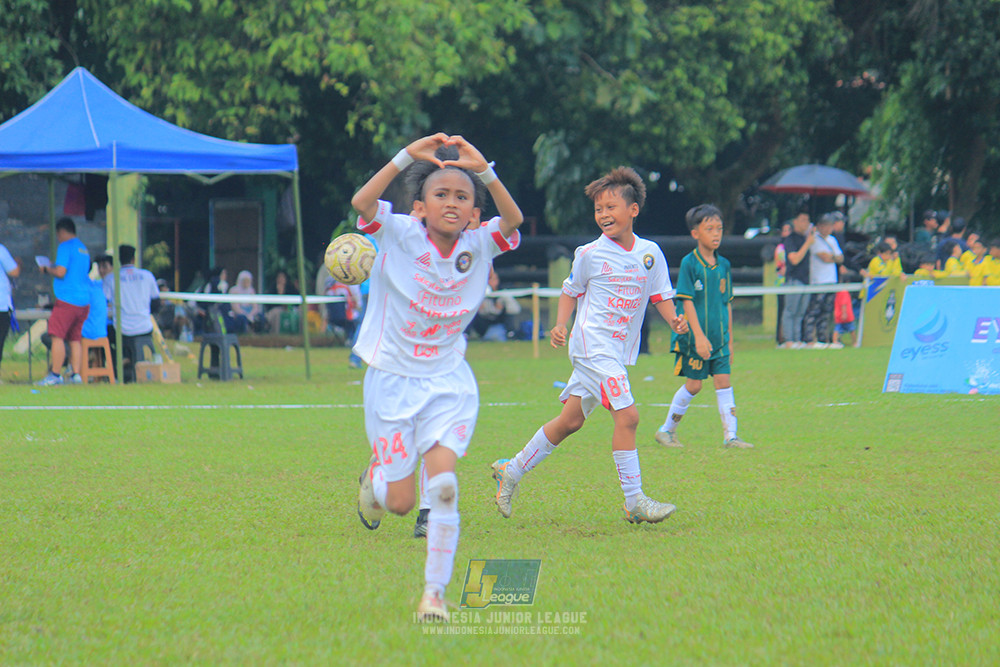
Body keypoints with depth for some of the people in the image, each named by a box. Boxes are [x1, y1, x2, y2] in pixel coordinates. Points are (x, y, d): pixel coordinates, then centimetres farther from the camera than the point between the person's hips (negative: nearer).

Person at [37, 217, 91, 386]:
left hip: (67, 299, -8)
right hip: (83, 301, 8)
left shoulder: (65, 247, -7)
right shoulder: (83, 248, 19)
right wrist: (53, 268, 30)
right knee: (75, 338, 10)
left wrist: (47, 269, 3)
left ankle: (55, 375, -12)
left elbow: (61, 272, -16)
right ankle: (76, 374, 5)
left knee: (57, 336, -8)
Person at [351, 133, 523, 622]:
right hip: (392, 377, -1)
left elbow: (513, 219, -23)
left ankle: (434, 593, -4)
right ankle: (374, 478, 39)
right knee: (399, 501, 1)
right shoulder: (399, 235, -11)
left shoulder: (478, 246, -4)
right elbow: (362, 202, -29)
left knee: (444, 485, -15)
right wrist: (407, 156, -35)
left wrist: (484, 170, -34)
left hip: (449, 382, 1)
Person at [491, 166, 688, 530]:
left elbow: (661, 295, 12)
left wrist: (674, 320, -6)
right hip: (593, 345, -6)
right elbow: (571, 291, 8)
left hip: (619, 349, 6)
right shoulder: (589, 254, -3)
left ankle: (511, 471, 25)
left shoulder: (650, 253, 7)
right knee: (627, 415, -17)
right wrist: (561, 325, -5)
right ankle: (635, 502, -13)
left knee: (571, 420, 11)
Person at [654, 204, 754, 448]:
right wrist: (699, 336, -19)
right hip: (694, 337, -5)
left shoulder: (723, 265, 8)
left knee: (723, 381, -1)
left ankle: (730, 435, -1)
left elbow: (727, 304, 14)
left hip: (719, 337, 5)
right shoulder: (689, 263, -9)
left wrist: (729, 339, 14)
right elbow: (687, 302, -12)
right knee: (693, 384, 1)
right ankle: (667, 429, 17)